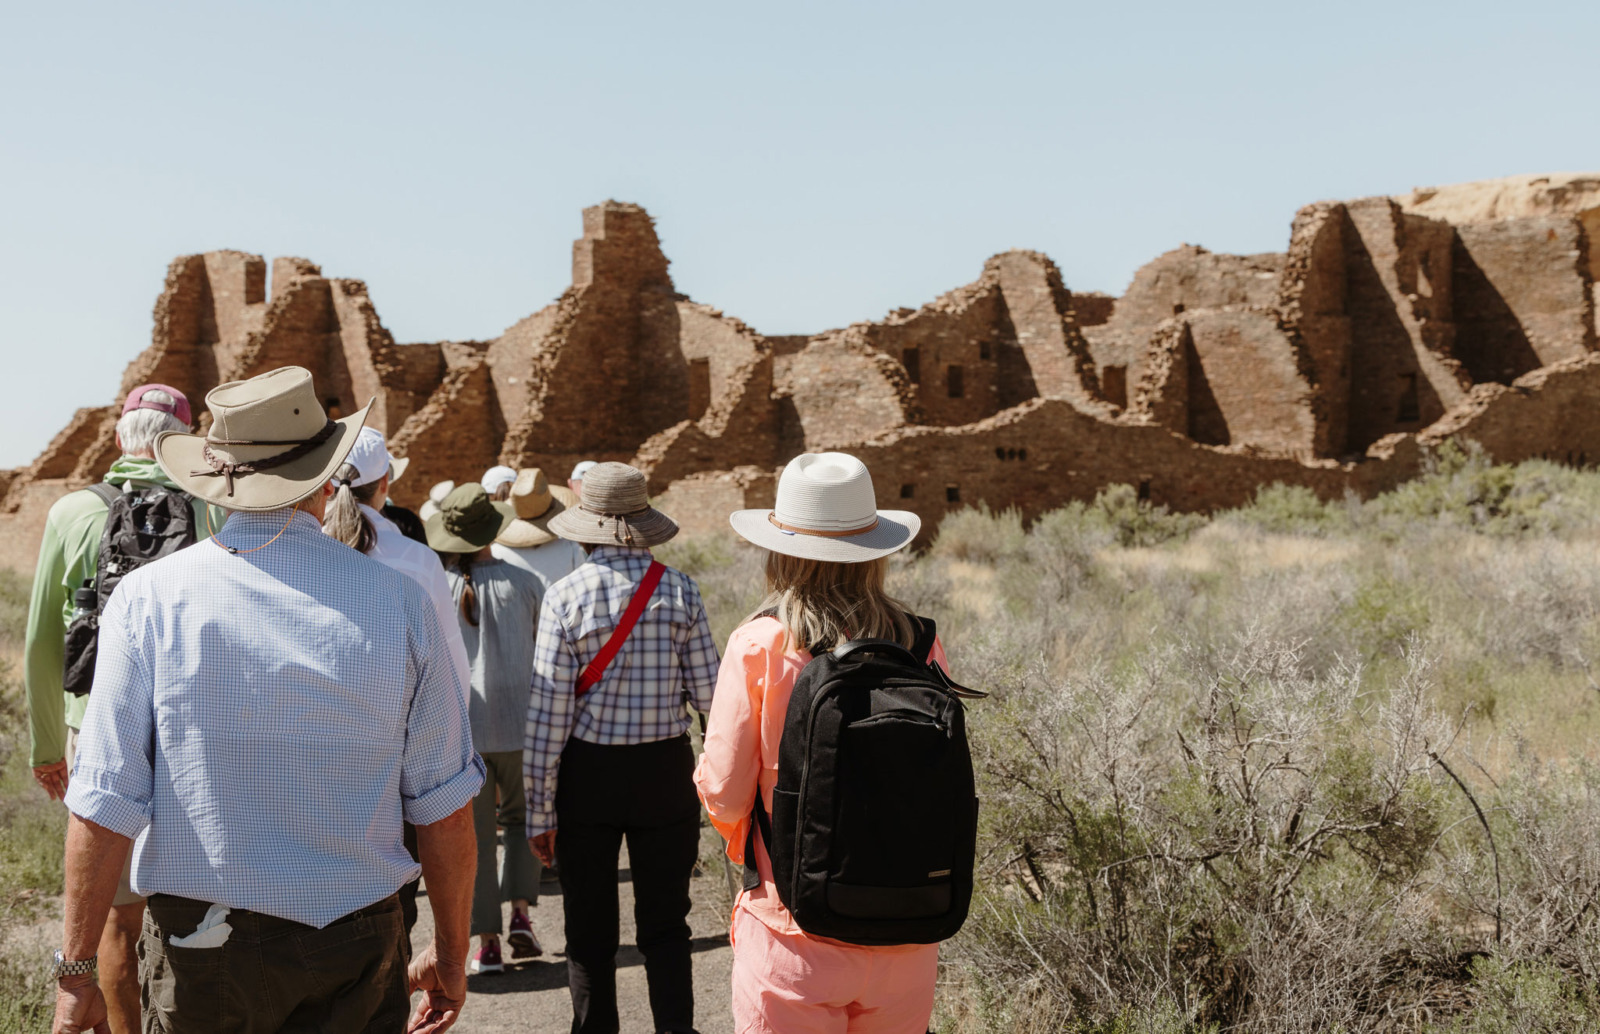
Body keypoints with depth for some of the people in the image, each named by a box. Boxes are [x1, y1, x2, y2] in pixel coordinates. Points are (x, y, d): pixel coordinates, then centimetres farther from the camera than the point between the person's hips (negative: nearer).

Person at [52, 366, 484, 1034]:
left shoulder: (148, 599, -8)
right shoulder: (400, 602, -5)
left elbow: (104, 807, -10)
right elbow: (444, 807, -2)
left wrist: (76, 969, 0)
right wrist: (451, 954, 10)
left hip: (196, 940, 0)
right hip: (355, 949, 0)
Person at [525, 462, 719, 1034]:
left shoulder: (565, 596, -9)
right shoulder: (680, 590, -5)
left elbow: (548, 710, -10)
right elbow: (706, 693, -3)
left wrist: (539, 810, -4)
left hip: (587, 772, -1)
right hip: (665, 770, 1)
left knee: (590, 928, 11)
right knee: (664, 922, 11)